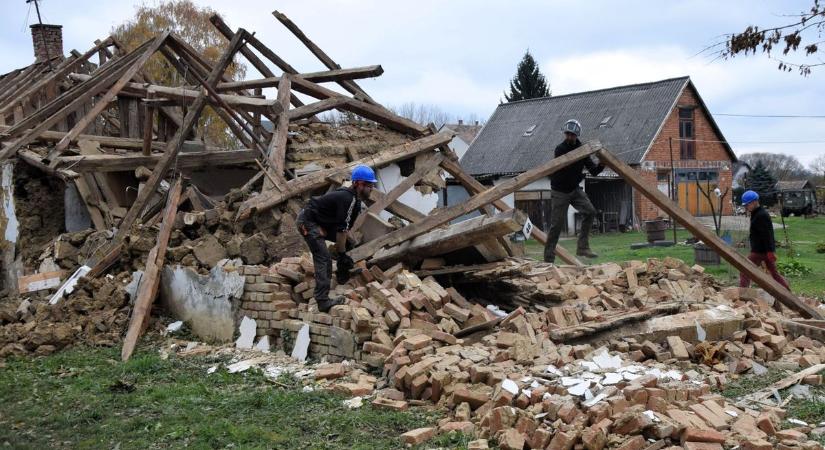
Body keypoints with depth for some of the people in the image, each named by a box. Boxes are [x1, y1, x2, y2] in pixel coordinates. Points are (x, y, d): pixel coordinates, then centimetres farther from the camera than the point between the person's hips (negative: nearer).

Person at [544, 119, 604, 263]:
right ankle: (548, 258, 2)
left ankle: (582, 247, -7)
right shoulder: (560, 149, -14)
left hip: (575, 189, 5)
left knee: (590, 211, -14)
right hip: (559, 191, -5)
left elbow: (593, 171, 0)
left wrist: (601, 164, -20)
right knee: (557, 224, -5)